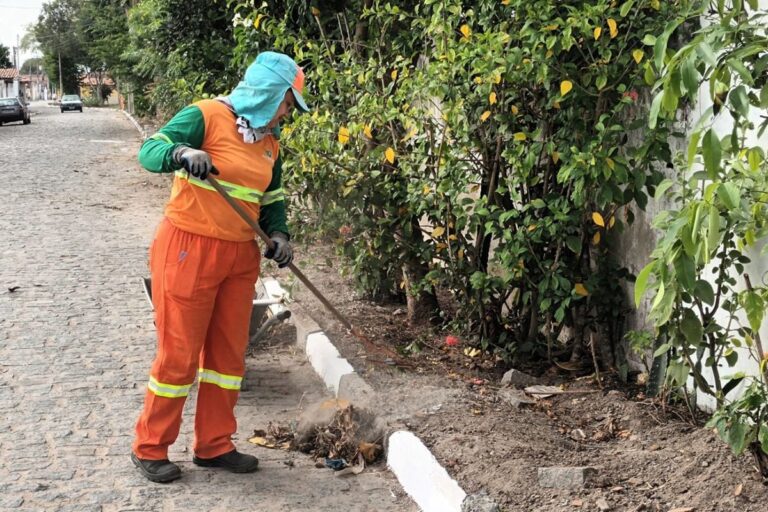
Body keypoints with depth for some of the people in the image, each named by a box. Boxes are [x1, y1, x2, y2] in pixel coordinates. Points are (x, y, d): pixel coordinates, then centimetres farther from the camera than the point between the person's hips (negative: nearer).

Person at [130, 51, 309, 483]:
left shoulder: (271, 141, 12)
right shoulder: (207, 116, -10)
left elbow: (272, 197, 21)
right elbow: (150, 151, -19)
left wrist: (279, 233, 2)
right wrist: (182, 153, -40)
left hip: (240, 256, 7)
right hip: (189, 250, -7)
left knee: (230, 351, 10)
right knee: (179, 353, -1)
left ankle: (214, 446, 24)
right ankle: (150, 449, 15)